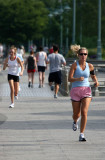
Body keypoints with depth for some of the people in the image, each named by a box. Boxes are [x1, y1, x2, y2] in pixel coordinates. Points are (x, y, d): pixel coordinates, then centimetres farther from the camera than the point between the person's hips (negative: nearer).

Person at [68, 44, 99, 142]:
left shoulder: (90, 66, 6)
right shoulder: (75, 65, -3)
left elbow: (93, 76, 23)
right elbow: (69, 79, -9)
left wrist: (96, 81, 2)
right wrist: (78, 79, -28)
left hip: (86, 91, 1)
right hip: (76, 90, -1)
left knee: (84, 112, -16)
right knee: (76, 114, 7)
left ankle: (82, 134, -10)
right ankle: (75, 121, 46)